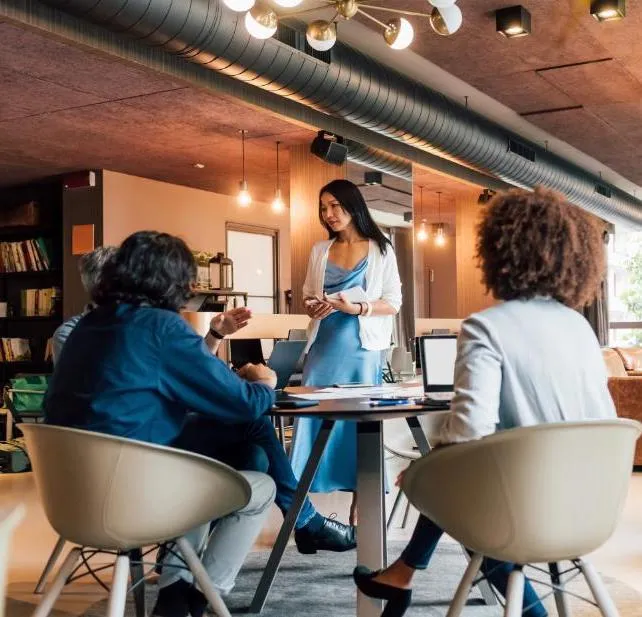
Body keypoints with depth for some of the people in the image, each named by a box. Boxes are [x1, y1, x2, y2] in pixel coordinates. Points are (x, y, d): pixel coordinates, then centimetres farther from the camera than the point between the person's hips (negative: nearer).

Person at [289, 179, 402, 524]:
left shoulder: (381, 250, 5)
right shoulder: (319, 251, 15)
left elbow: (393, 302, 0)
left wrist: (357, 308, -16)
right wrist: (313, 308, -4)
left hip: (361, 348, -3)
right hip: (323, 347, 3)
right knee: (312, 418, -3)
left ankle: (360, 502, 2)